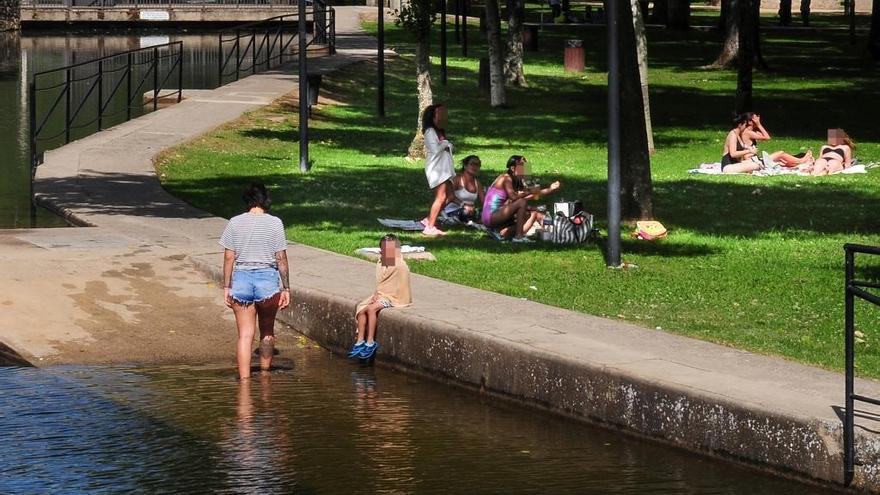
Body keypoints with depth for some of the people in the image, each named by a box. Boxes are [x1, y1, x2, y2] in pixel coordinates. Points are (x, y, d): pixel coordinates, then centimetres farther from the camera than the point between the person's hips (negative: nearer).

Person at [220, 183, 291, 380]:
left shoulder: (235, 223, 0)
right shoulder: (275, 223, -3)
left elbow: (229, 257, 1)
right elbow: (281, 258, -3)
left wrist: (226, 287, 7)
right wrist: (286, 288, 3)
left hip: (241, 279, 0)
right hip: (268, 278, 0)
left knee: (245, 335, 0)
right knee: (267, 331, 19)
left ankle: (244, 378, -9)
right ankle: (265, 373, 33)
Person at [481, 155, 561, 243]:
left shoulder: (518, 181, 15)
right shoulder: (506, 178, -12)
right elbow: (513, 197, -25)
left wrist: (550, 189, 4)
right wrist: (530, 192, -17)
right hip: (491, 216, -10)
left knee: (532, 214, 8)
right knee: (522, 202, -22)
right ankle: (518, 236, -23)